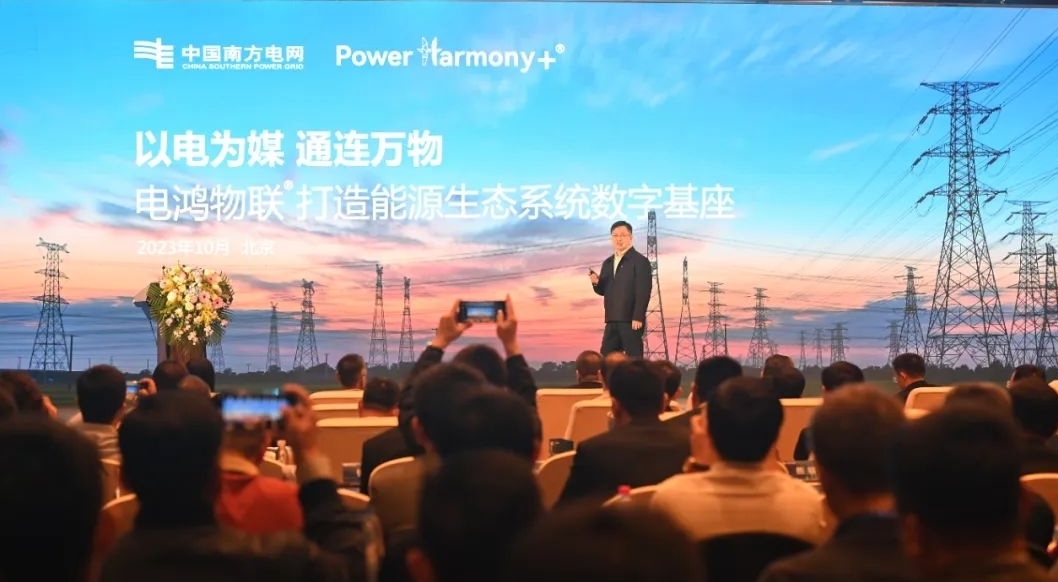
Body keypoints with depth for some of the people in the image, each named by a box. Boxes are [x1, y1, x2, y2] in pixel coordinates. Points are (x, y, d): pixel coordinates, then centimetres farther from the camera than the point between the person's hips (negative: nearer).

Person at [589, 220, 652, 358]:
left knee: (633, 359, -4)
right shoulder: (608, 263, 17)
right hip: (612, 320, 7)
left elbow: (643, 292, -11)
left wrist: (638, 317, -18)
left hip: (631, 320, -7)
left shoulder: (640, 261, -5)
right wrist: (596, 282, -4)